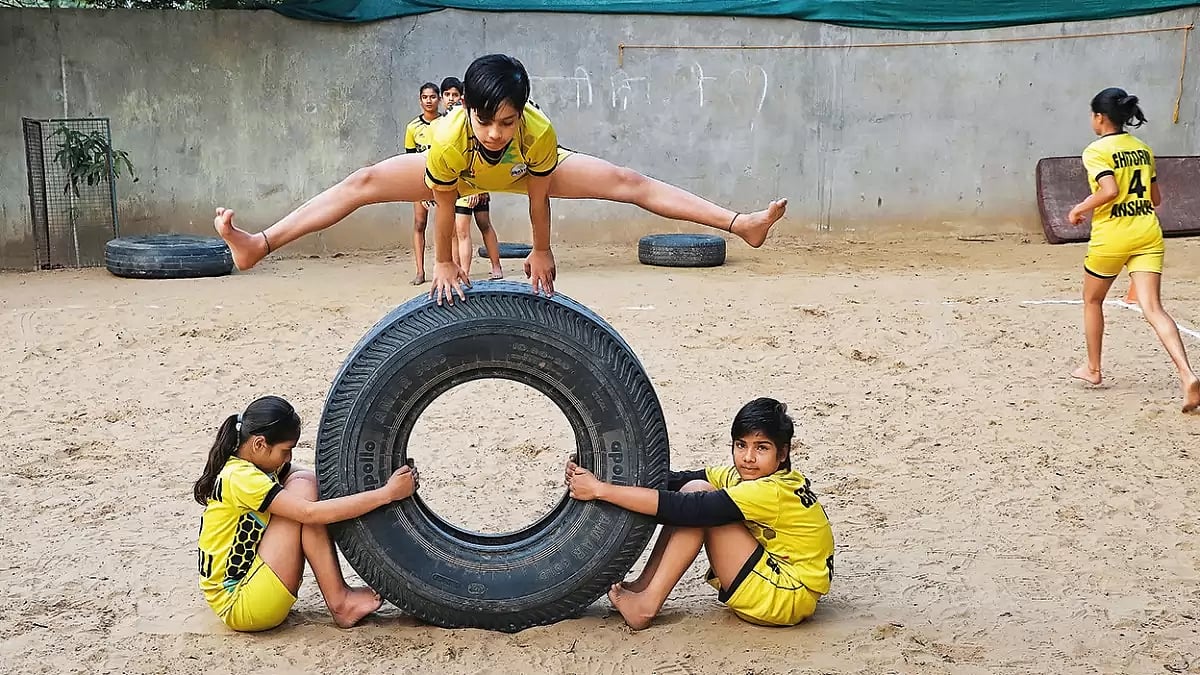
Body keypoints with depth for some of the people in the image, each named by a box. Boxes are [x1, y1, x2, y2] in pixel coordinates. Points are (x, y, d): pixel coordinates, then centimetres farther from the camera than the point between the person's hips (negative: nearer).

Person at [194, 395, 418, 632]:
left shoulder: (256, 466, 7)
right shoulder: (240, 477, -21)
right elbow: (311, 514, -29)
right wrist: (387, 493, -29)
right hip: (237, 604, -9)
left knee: (304, 480, -3)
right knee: (301, 488, -18)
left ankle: (339, 596, -7)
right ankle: (339, 602, -15)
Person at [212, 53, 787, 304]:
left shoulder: (540, 133, -42)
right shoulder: (448, 140, -42)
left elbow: (538, 197, -26)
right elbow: (443, 208, -28)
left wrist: (541, 251, -12)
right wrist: (443, 263, -16)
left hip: (528, 171, 0)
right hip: (460, 175, 0)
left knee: (629, 183, -7)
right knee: (362, 185, -11)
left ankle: (740, 223, -2)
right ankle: (260, 244, -8)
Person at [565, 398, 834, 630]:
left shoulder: (772, 492, -24)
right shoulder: (745, 476, 4)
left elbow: (686, 509, -31)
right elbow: (676, 481, -3)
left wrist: (601, 490, -29)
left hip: (790, 596, -9)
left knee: (697, 503, -19)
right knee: (693, 489, -2)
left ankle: (648, 602, -16)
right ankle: (642, 587, -2)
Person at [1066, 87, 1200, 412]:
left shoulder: (1096, 151, -8)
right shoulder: (1143, 148, 12)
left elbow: (1110, 191, -23)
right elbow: (1156, 198, 16)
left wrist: (1080, 209, -8)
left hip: (1111, 237, -5)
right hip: (1148, 234, 5)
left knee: (1092, 301, 19)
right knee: (1153, 308, -5)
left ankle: (1093, 369, 30)